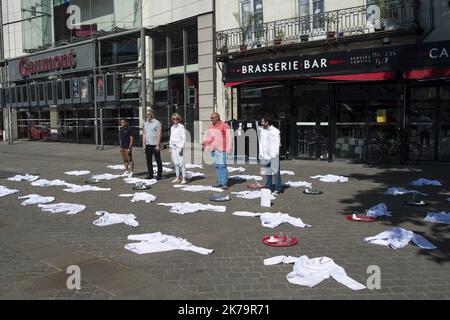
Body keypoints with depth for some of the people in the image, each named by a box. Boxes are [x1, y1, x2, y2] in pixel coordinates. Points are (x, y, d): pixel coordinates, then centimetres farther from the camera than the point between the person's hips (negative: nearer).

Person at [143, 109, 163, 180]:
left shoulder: (157, 123, -6)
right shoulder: (145, 123, 13)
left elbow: (159, 134, -10)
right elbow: (144, 134, 17)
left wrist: (158, 145, -15)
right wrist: (144, 144, 10)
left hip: (155, 145, -6)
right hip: (147, 145, 6)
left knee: (158, 160, 0)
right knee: (149, 160, 8)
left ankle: (159, 174, 7)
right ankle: (150, 174, 16)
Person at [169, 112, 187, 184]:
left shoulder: (181, 127, -5)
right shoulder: (172, 127, 14)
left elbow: (184, 138, -9)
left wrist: (181, 147, -15)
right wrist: (170, 147, 16)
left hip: (179, 146, -6)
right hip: (173, 147, 6)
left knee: (181, 163, -9)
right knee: (176, 163, 9)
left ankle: (184, 178, -6)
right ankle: (178, 178, 15)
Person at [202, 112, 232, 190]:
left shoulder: (225, 126, -7)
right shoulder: (210, 127, 15)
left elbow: (229, 138, -10)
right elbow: (208, 137, 23)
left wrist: (228, 149, -16)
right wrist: (205, 143, 6)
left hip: (221, 149, -7)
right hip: (213, 149, 7)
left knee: (222, 165, -10)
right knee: (217, 166, 10)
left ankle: (224, 183, -7)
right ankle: (219, 182, 18)